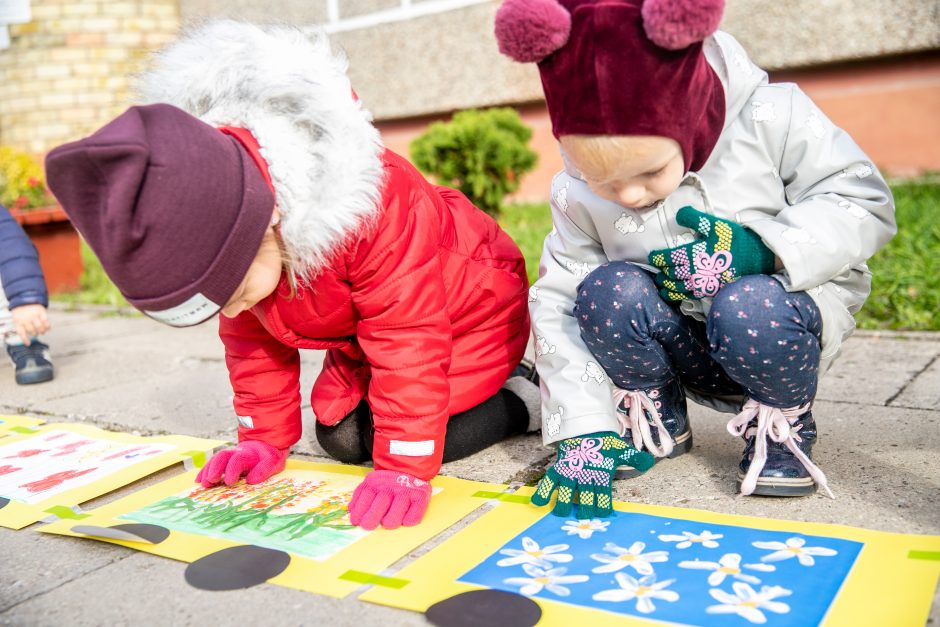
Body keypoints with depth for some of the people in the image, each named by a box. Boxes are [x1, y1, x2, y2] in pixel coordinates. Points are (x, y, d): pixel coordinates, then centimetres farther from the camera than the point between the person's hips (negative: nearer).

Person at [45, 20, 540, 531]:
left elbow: (409, 340, -38)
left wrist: (404, 469, -37)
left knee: (407, 437, -17)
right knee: (339, 436, 0)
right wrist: (264, 440, -2)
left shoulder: (378, 207, -43)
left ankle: (525, 400, 6)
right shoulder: (211, 234, -19)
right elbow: (250, 337, -2)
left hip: (469, 306, -7)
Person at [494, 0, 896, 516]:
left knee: (749, 307, -36)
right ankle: (657, 424, 1)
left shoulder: (770, 119, -19)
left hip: (780, 325, -2)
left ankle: (782, 426, -2)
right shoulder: (576, 192, -12)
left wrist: (761, 249, -30)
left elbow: (865, 202, -12)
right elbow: (558, 304, -10)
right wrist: (583, 433, -18)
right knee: (606, 291, -27)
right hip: (681, 348, 2)